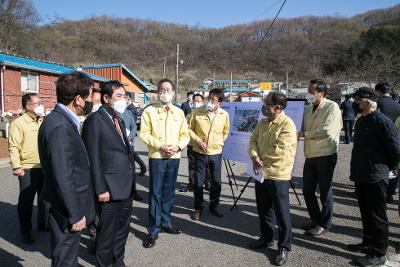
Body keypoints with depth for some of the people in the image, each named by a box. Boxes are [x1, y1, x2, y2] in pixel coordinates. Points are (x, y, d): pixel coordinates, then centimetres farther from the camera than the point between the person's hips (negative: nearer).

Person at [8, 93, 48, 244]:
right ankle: (25, 232, 17)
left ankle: (43, 224, 34)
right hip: (28, 169, -6)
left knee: (44, 198, 17)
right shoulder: (18, 123, -9)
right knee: (26, 201, 4)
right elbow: (14, 147, -13)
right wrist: (16, 166, -19)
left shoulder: (42, 122, 11)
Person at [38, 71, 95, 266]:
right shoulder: (60, 127, -24)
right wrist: (76, 215, -17)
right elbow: (63, 177, -25)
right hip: (66, 212, -9)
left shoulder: (62, 120, 6)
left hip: (69, 207, 9)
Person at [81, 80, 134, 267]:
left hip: (126, 188, 8)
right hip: (110, 188, -8)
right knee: (107, 232, 10)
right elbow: (93, 159, -15)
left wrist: (130, 180, 12)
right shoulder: (95, 120, -12)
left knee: (122, 229, 19)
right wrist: (101, 189, -16)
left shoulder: (119, 120, 13)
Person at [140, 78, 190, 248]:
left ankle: (165, 223, 29)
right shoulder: (149, 111, -1)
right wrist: (160, 146, -17)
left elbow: (185, 135, 9)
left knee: (169, 193, 13)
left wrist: (178, 146, -10)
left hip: (174, 158, 4)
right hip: (156, 157, -3)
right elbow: (144, 133, -6)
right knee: (155, 194, -2)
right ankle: (153, 231, 8)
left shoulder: (179, 112, 10)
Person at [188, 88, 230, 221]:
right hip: (200, 153, -1)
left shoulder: (224, 115, -3)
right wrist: (197, 140, -12)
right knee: (198, 182, 6)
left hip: (216, 153, 2)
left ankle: (214, 206, 31)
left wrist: (219, 142, 8)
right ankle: (198, 208, 24)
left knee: (216, 182, 11)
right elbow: (189, 128, 0)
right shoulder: (197, 112, -9)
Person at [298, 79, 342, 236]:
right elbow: (302, 129, 13)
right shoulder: (308, 109, 12)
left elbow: (327, 130, -20)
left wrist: (304, 134, -16)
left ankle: (324, 224, 23)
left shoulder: (332, 107, -9)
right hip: (310, 155, 7)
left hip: (325, 155, -6)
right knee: (307, 190, 12)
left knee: (325, 191, 6)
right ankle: (316, 220, 32)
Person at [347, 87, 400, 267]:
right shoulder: (361, 121, 12)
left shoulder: (382, 121, -16)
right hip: (361, 177, 9)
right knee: (366, 213, 20)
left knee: (377, 216, 4)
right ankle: (368, 243, 35)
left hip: (375, 178, -8)